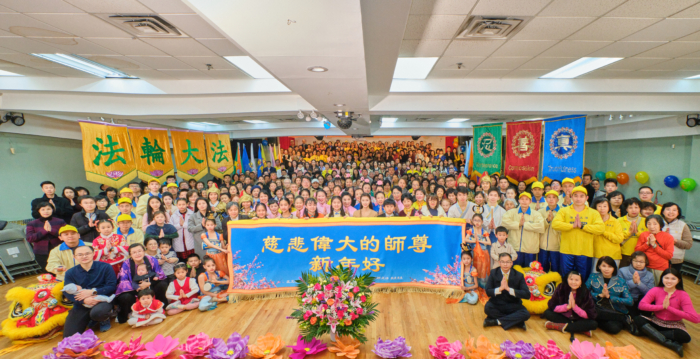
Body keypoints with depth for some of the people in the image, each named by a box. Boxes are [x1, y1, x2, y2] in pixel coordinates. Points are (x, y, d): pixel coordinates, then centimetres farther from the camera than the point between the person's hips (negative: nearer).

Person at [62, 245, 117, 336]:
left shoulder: (105, 267, -3)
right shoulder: (70, 273, 6)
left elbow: (112, 286, -8)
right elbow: (67, 293, -4)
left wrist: (92, 292, -20)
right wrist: (84, 300, -23)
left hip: (102, 301, -4)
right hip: (81, 305, 4)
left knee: (97, 313, -39)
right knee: (69, 337, -8)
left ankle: (104, 320, 1)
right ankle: (89, 319, 23)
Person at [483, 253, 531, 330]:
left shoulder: (519, 275, -5)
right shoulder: (493, 273, -4)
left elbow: (527, 295, -13)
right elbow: (488, 292, -8)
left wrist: (508, 289, -25)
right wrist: (500, 288, -27)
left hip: (513, 306, 0)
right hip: (497, 304, 0)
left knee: (526, 314, -29)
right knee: (487, 308, -32)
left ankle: (497, 321, -19)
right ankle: (516, 321, -17)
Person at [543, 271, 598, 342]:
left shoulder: (585, 293, -14)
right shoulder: (561, 288, -14)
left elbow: (589, 315, -15)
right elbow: (552, 306, -14)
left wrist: (575, 307, -29)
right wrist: (567, 307, -28)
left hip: (578, 319, -1)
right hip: (562, 316, 1)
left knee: (594, 324, -27)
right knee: (547, 313, -23)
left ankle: (561, 327, -23)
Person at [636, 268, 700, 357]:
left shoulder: (683, 295, -10)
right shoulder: (656, 290, -6)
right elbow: (641, 305, -18)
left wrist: (669, 308, -21)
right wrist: (662, 306, -22)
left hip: (674, 325, -2)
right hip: (656, 322, 2)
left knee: (684, 337, -35)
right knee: (638, 319, -27)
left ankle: (649, 331, -23)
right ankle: (671, 344, -28)